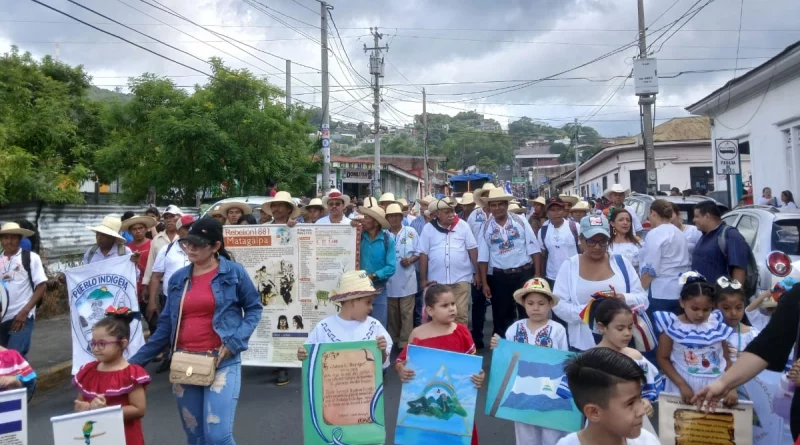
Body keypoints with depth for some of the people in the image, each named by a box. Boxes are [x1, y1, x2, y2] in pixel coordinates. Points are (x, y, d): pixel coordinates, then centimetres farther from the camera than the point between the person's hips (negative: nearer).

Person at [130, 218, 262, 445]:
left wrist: (235, 340, -12)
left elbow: (254, 308, 2)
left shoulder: (234, 272, -3)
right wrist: (136, 359, 10)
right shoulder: (178, 278, 9)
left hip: (222, 361, -4)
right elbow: (166, 326, 13)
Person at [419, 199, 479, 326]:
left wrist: (477, 272, 4)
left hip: (461, 279, -1)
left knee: (461, 315, 1)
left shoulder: (462, 225, 1)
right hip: (437, 280, 1)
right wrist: (423, 279, 2)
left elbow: (472, 249, 4)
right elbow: (423, 254, 3)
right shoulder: (428, 228, 1)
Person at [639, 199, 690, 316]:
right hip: (680, 291, 9)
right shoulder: (679, 233, 15)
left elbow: (650, 269, -17)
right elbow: (686, 263, 19)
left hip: (660, 293, -8)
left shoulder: (655, 234, -12)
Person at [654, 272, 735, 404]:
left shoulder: (717, 325, 1)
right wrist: (682, 385, -12)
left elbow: (727, 359, 6)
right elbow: (663, 358, -5)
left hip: (716, 387, 2)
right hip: (685, 387, -2)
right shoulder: (672, 326, -8)